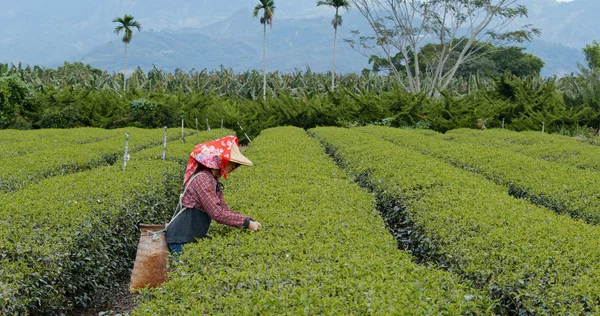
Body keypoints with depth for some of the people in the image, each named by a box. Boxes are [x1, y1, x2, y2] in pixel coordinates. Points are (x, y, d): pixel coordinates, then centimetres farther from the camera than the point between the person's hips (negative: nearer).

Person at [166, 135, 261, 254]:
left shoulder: (213, 180, 9)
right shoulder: (202, 179, -18)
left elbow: (224, 210, 6)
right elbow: (217, 214, -23)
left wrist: (248, 220, -5)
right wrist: (246, 223, -18)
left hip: (195, 237, 9)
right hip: (182, 240, -9)